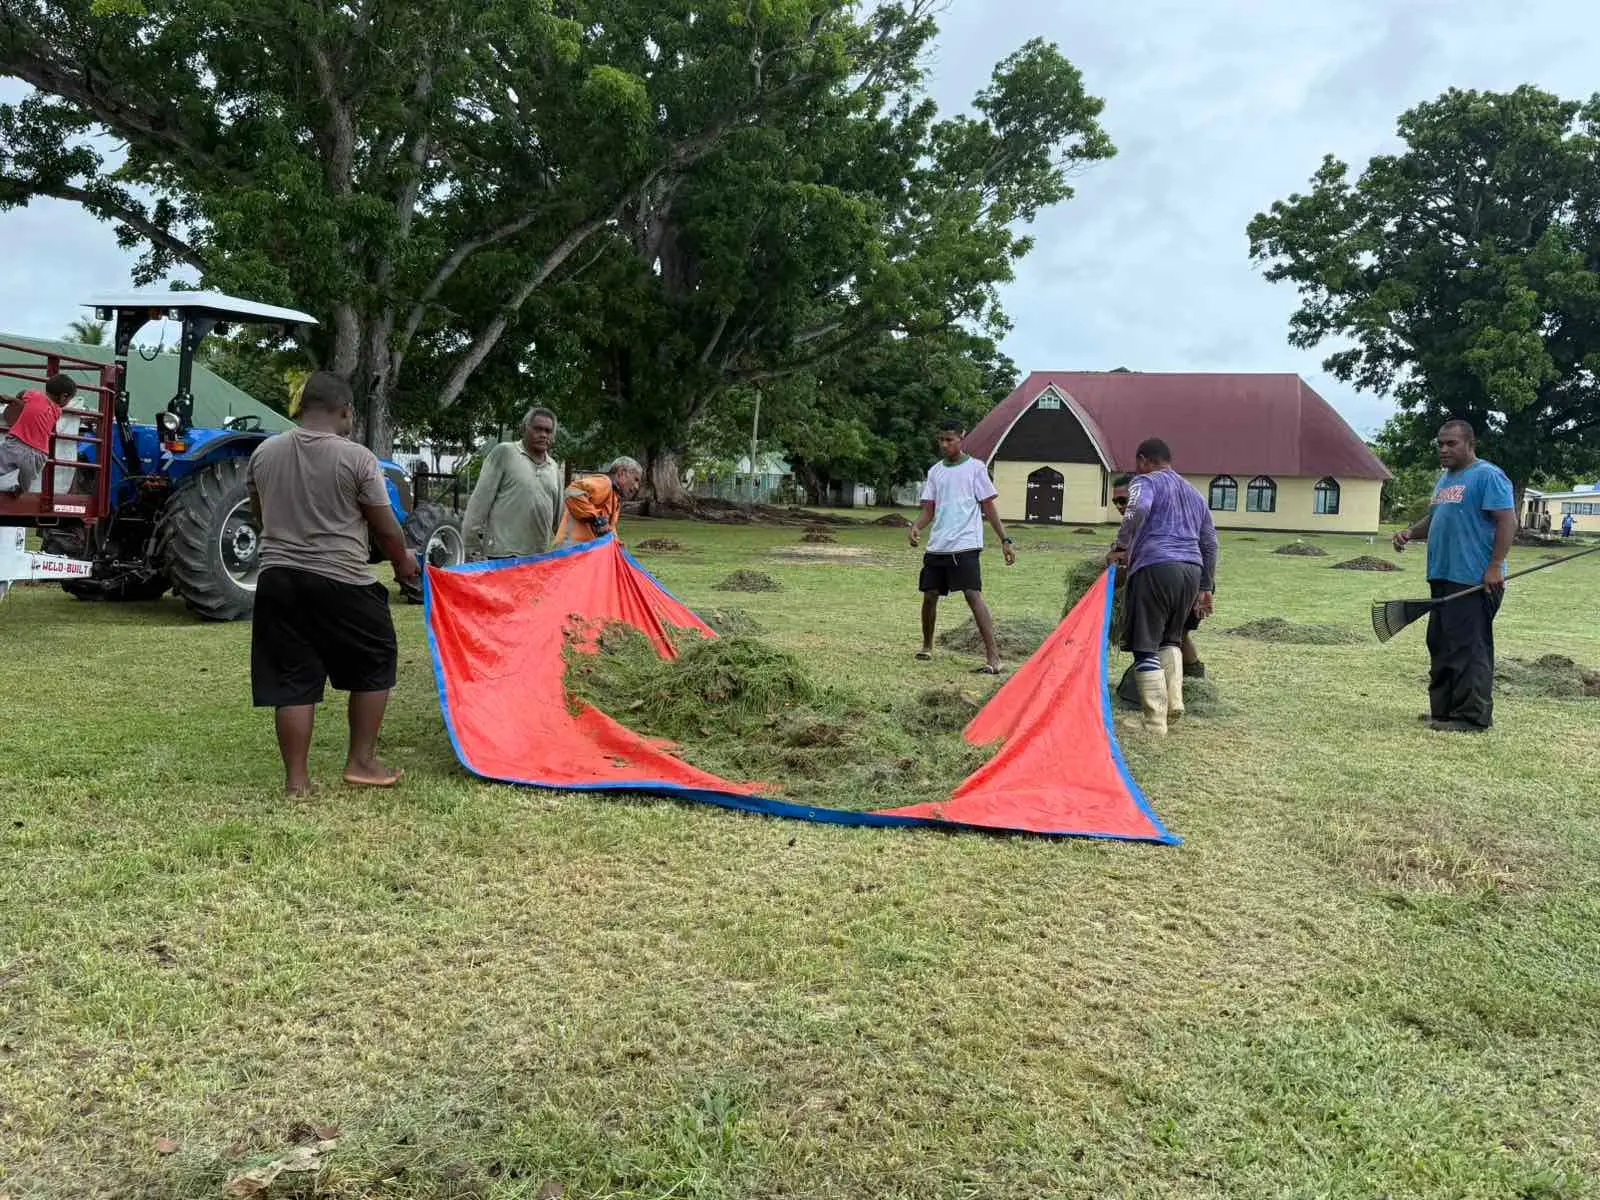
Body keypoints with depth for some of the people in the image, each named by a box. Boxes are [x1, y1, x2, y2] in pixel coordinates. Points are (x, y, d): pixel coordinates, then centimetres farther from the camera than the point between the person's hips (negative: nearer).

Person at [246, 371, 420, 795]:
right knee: (374, 665, 14)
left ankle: (296, 779, 11)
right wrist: (403, 562, 16)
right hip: (342, 583, -4)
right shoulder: (356, 457, -10)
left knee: (293, 679, 9)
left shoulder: (264, 453, 6)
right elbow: (385, 526, -3)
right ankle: (361, 762, 16)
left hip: (278, 580, 5)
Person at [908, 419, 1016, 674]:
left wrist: (1005, 540, -4)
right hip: (937, 546, 5)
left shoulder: (975, 468, 1)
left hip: (965, 545, -5)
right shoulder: (935, 471, 14)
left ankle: (993, 657, -18)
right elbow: (928, 509, 12)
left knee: (973, 595, -15)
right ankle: (927, 646, 31)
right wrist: (916, 526, -9)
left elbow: (988, 507, 1)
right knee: (930, 595, 9)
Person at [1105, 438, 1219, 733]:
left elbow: (1138, 509, -18)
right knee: (1170, 639, 24)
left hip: (1155, 567, -7)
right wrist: (1206, 587, 27)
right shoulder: (1194, 493, 27)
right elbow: (1210, 544, 26)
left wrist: (1120, 547, -11)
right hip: (1192, 570, 7)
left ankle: (1155, 723, -5)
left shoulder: (1145, 481, 6)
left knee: (1146, 649, -2)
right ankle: (1174, 701, 8)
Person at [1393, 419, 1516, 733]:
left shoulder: (1488, 476, -9)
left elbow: (1507, 522, -15)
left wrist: (1495, 567, -22)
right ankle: (1442, 709, 20)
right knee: (1441, 646, 13)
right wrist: (1410, 533, 9)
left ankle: (1471, 716, -4)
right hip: (1443, 578, 10)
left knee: (1468, 648, -8)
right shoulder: (1444, 480, 20)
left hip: (1474, 581, -10)